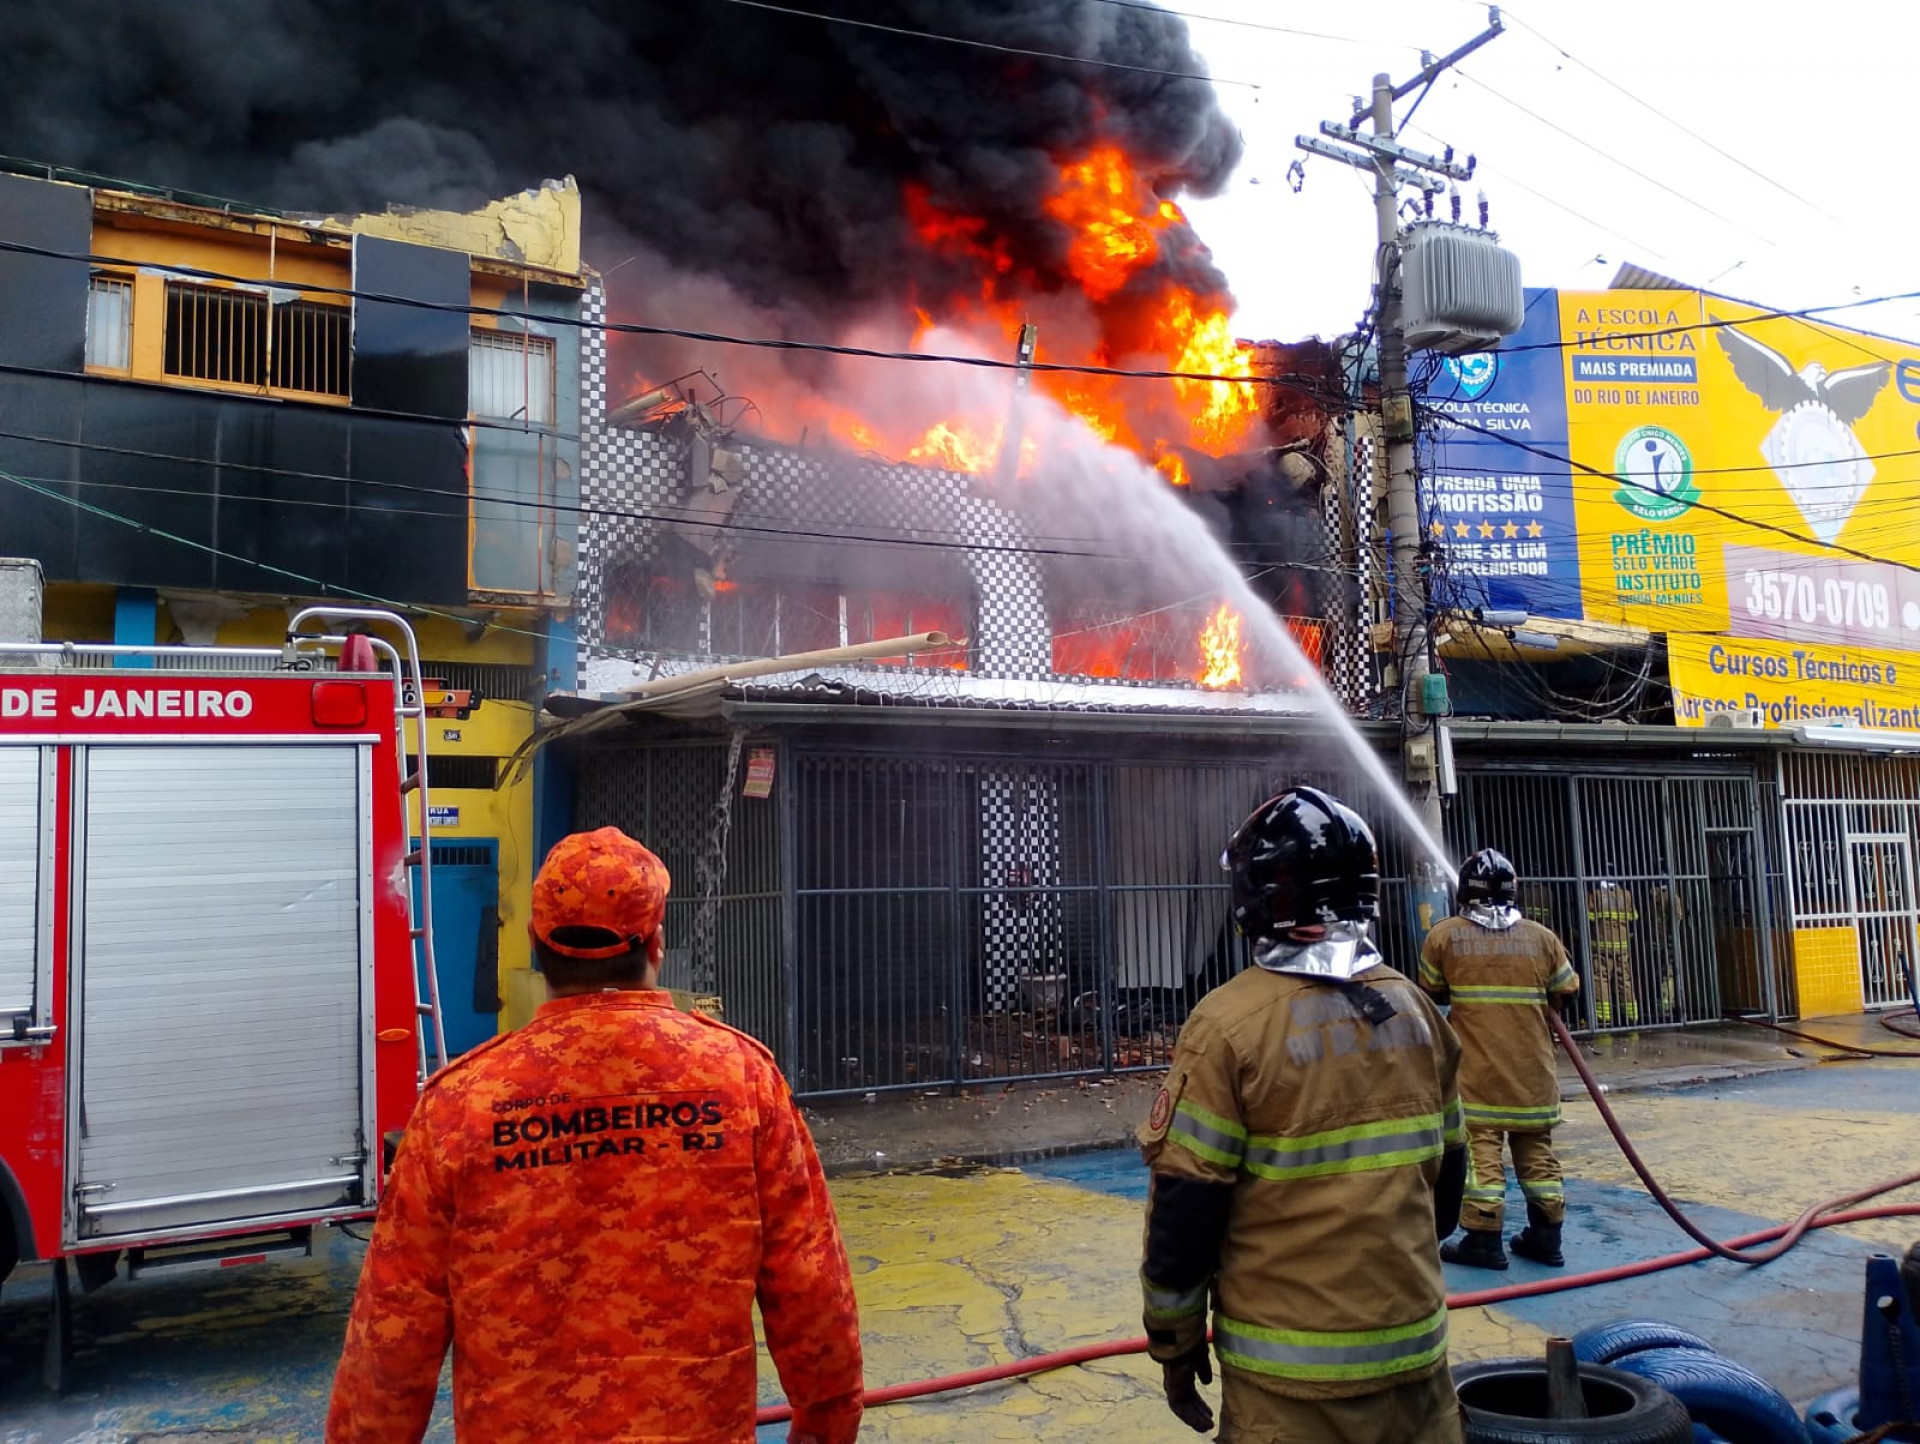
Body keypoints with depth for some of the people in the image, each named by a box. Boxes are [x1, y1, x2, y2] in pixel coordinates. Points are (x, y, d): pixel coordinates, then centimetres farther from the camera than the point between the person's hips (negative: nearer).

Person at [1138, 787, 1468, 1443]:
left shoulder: (1231, 1024, -17)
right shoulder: (1416, 1010, 0)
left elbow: (1184, 1212, -14)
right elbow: (1446, 1177, 11)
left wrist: (1174, 1342, 1)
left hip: (1291, 1371, -5)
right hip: (1415, 1347, 5)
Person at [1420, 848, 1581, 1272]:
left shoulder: (1444, 936, -6)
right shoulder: (1541, 937, 0)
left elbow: (1432, 992, 5)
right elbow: (1566, 989, 8)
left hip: (1476, 1070, -3)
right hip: (1532, 1069, 3)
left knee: (1481, 1149, 0)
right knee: (1536, 1148, 13)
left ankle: (1484, 1240, 2)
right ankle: (1545, 1237, 21)